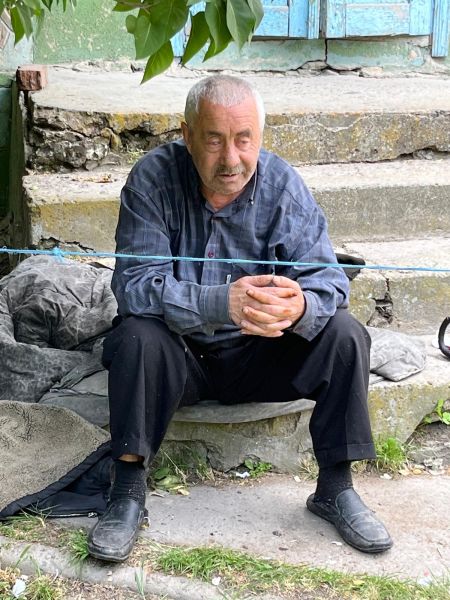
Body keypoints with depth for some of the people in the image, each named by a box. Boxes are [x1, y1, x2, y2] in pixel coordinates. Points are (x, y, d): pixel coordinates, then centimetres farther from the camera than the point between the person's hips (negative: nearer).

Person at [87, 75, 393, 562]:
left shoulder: (282, 184, -12)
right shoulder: (153, 178, -17)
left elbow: (327, 279, -16)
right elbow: (134, 283, -26)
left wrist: (301, 307, -42)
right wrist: (222, 303, -43)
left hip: (258, 356, 2)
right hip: (179, 356, -2)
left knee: (343, 334, -19)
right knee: (137, 335, -31)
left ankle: (335, 487, -5)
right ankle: (127, 492, -19)